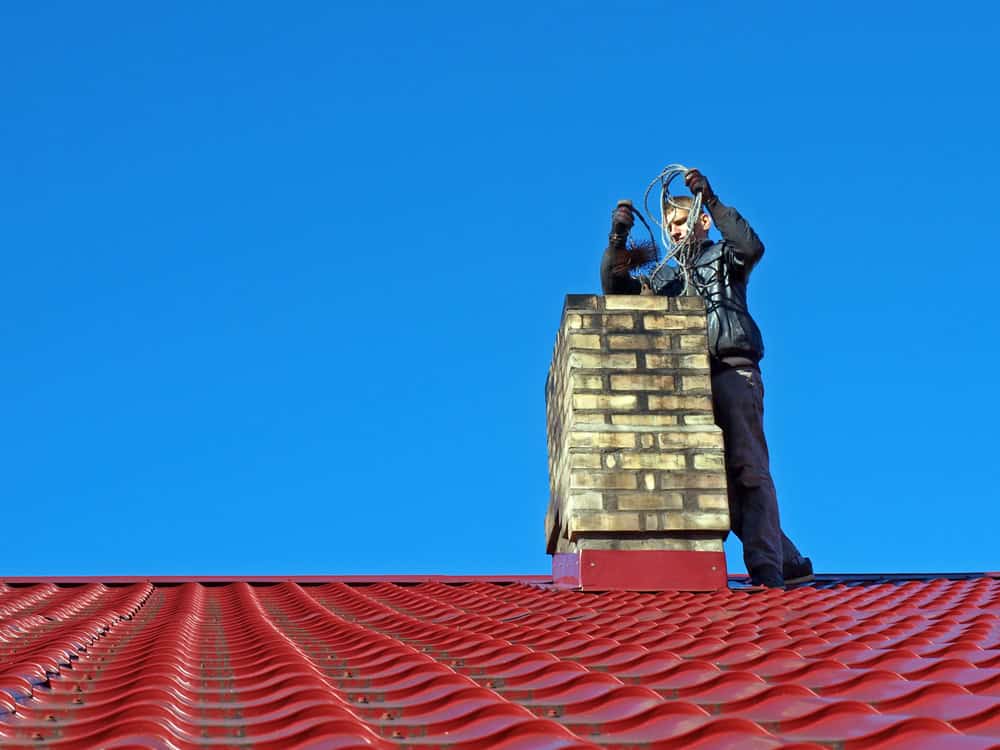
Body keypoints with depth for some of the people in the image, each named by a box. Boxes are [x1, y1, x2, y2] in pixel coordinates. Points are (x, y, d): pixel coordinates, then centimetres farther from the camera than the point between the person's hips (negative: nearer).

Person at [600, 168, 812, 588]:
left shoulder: (723, 258, 16)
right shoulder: (662, 279, 28)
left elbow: (751, 247, -7)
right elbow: (614, 288, 15)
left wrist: (711, 199, -9)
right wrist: (617, 240, 1)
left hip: (732, 370, -5)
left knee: (747, 470, -17)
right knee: (718, 479, 0)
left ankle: (766, 568, -25)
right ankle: (790, 562, 6)